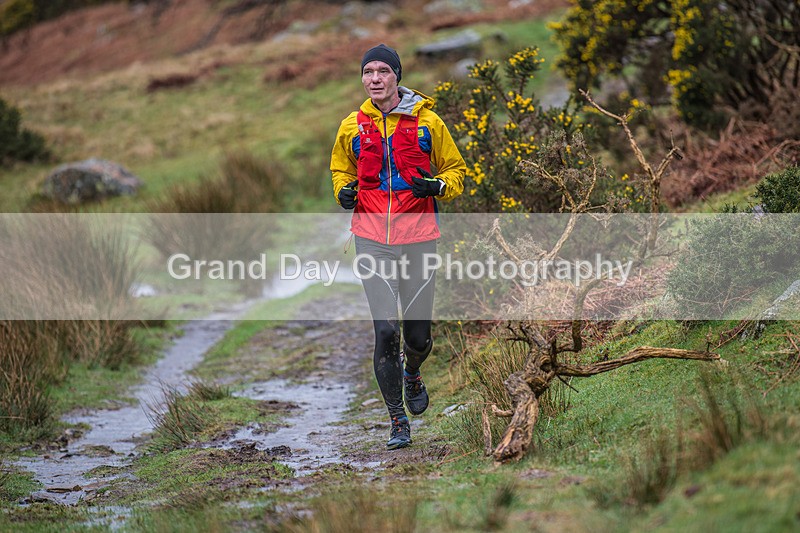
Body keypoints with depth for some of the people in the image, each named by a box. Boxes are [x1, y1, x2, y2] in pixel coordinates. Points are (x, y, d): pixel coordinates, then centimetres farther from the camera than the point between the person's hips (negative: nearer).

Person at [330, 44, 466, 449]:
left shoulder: (427, 122, 0)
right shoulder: (352, 127, 6)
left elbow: (456, 170, 10)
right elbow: (341, 170, 23)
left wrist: (437, 186, -12)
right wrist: (344, 192, 1)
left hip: (418, 237, 0)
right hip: (372, 240, 0)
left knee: (418, 336, 6)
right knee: (386, 330, -10)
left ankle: (411, 374, 43)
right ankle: (398, 420, 2)